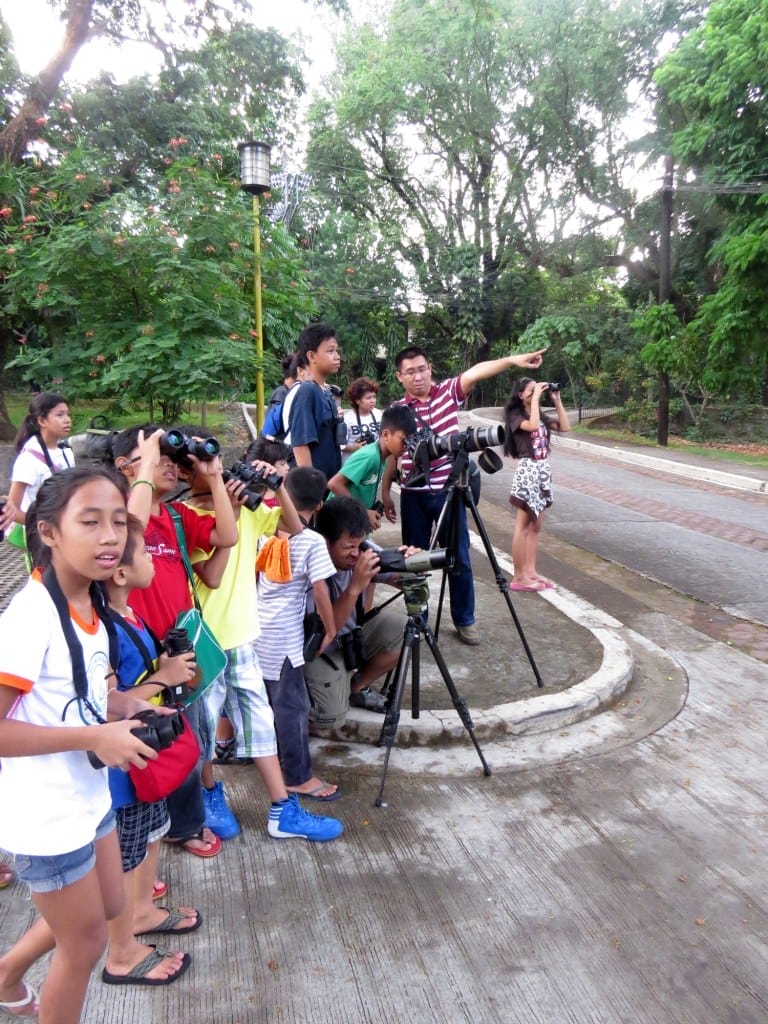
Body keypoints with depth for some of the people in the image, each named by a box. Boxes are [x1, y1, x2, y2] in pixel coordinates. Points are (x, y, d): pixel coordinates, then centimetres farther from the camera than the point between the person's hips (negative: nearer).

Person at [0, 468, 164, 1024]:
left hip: (89, 795, 8)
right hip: (46, 814, -8)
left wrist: (125, 706, -6)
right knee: (86, 940, 13)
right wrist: (96, 737, -28)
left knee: (109, 907, 26)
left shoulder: (92, 604, -1)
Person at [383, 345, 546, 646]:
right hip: (414, 496, 1)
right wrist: (385, 493, 5)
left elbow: (474, 373, -20)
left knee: (459, 558, 6)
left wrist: (512, 360, -36)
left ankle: (464, 620, 21)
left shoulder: (449, 392, -2)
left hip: (449, 491, -1)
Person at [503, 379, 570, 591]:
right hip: (527, 469, -8)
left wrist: (557, 401, 4)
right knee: (523, 526, -5)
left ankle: (530, 571, 16)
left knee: (535, 525, 10)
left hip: (542, 469, 8)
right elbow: (532, 426, -27)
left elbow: (564, 427, 6)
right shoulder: (516, 415, -7)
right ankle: (519, 577, -2)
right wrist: (535, 399, -18)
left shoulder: (541, 416, 14)